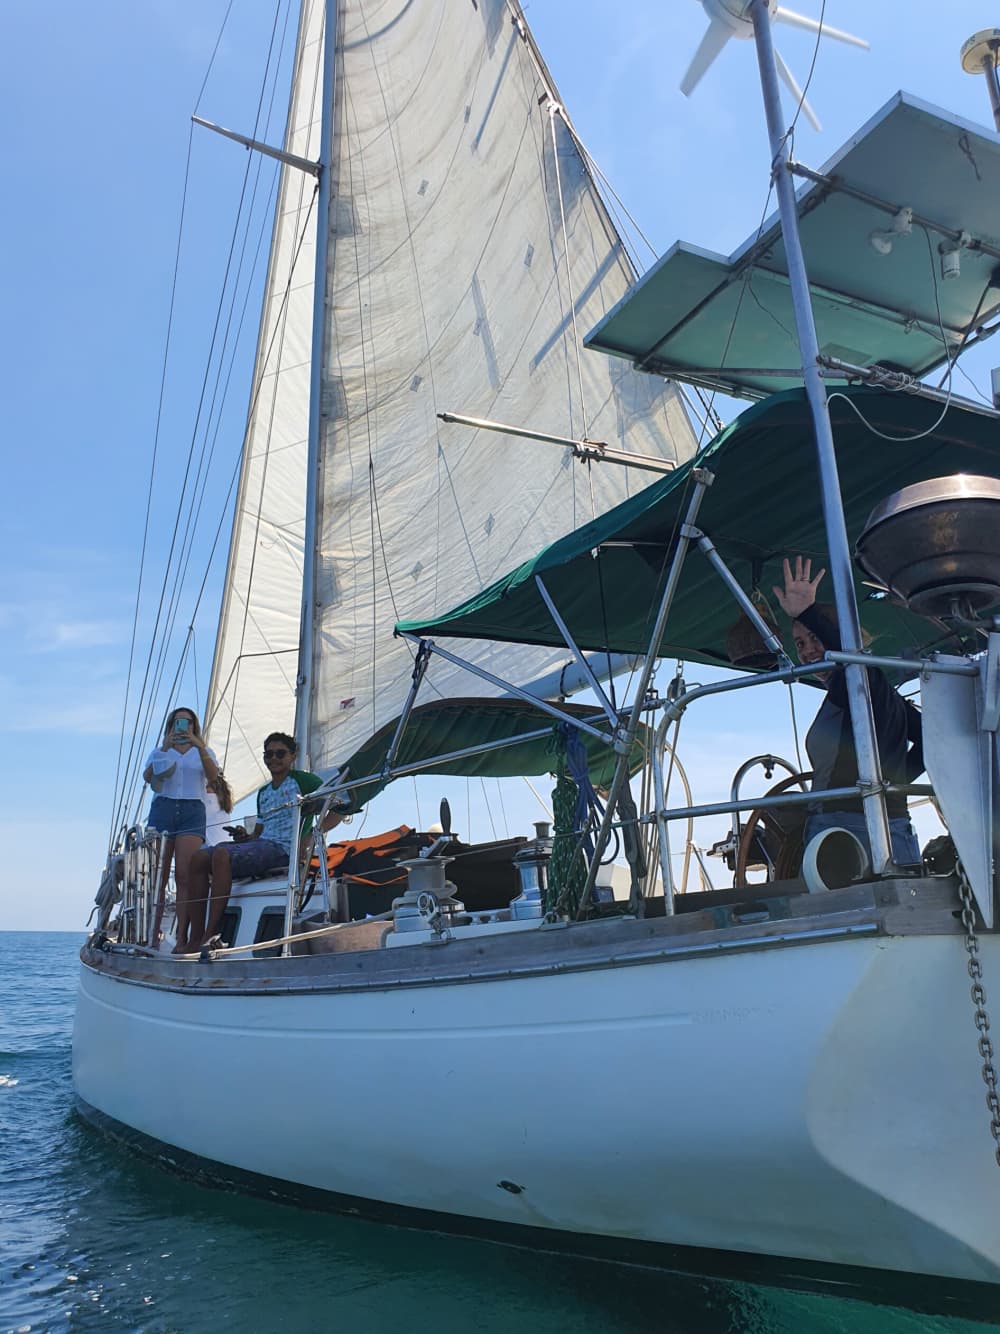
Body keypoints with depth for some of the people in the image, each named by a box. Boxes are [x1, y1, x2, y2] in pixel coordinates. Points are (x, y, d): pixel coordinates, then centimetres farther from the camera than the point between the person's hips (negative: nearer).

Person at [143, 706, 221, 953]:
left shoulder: (203, 752, 21)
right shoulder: (160, 751, 22)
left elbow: (213, 776, -2)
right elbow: (147, 776, 0)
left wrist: (199, 746, -14)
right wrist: (165, 747, -11)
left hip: (192, 810, -1)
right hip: (162, 808, 1)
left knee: (185, 875, -14)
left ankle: (182, 938, -19)